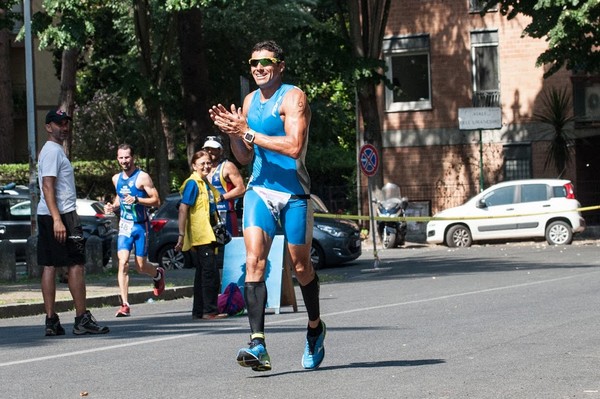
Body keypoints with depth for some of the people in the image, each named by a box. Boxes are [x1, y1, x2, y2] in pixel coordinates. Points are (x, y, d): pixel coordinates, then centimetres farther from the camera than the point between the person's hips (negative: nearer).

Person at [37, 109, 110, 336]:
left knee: (49, 266, 6)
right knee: (76, 265, -7)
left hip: (46, 216, 10)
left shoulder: (54, 151, 21)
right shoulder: (53, 151, -11)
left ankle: (51, 320, 6)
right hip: (61, 215, -10)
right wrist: (57, 219, -26)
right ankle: (82, 320, -6)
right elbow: (48, 187, -20)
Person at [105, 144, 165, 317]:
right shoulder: (116, 179, 8)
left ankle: (158, 274, 42)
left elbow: (156, 200, -11)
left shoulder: (142, 177, -9)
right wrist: (113, 206, 5)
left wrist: (137, 200, -25)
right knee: (123, 262, -14)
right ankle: (125, 305, -16)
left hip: (141, 225, -3)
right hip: (124, 225, 3)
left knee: (141, 266, 5)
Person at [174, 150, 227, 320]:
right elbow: (183, 209, -16)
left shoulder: (206, 183, 17)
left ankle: (199, 312, 14)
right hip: (199, 236, -9)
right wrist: (181, 235, -20)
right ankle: (210, 310, -10)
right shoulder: (192, 183, -10)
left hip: (207, 235, 9)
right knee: (211, 274, -11)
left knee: (203, 274, 10)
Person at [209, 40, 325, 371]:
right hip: (259, 189, 4)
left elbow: (294, 147, -22)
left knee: (300, 266, 8)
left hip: (293, 192, -4)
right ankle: (257, 343, -23)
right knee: (254, 261, -15)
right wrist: (233, 133, 0)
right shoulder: (250, 101, 12)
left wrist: (248, 132, -20)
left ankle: (315, 328, 35)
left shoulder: (293, 97, -8)